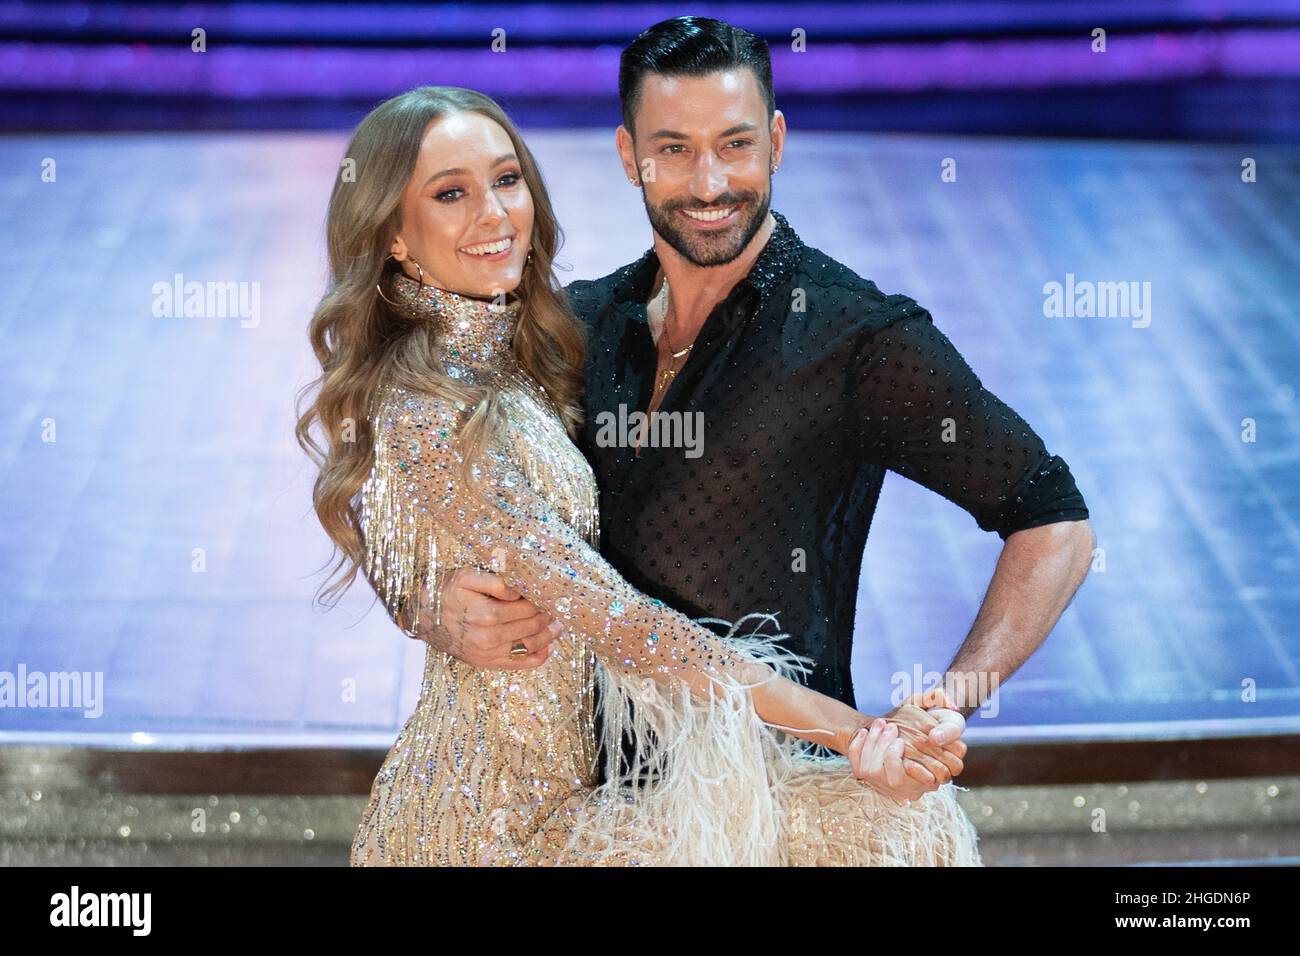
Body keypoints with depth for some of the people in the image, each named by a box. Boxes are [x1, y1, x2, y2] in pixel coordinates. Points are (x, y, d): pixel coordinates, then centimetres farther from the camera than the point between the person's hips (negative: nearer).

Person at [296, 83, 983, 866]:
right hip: (498, 823, -8)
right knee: (884, 822, -19)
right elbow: (618, 624, -23)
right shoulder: (432, 421, -20)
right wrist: (857, 732, -23)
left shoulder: (525, 361, 8)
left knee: (914, 810, -6)